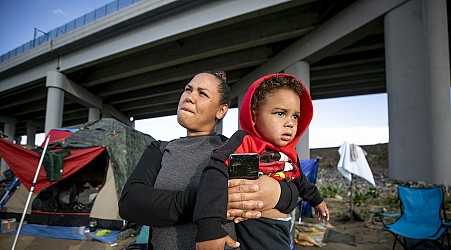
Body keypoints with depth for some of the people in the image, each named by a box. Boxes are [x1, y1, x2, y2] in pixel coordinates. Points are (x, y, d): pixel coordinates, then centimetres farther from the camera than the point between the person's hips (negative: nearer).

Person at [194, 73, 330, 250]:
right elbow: (215, 173, -35)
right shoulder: (245, 142, -19)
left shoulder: (290, 153, 4)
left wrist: (316, 200, 40)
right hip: (254, 234, -7)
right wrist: (208, 228, -44)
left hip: (284, 233, 7)